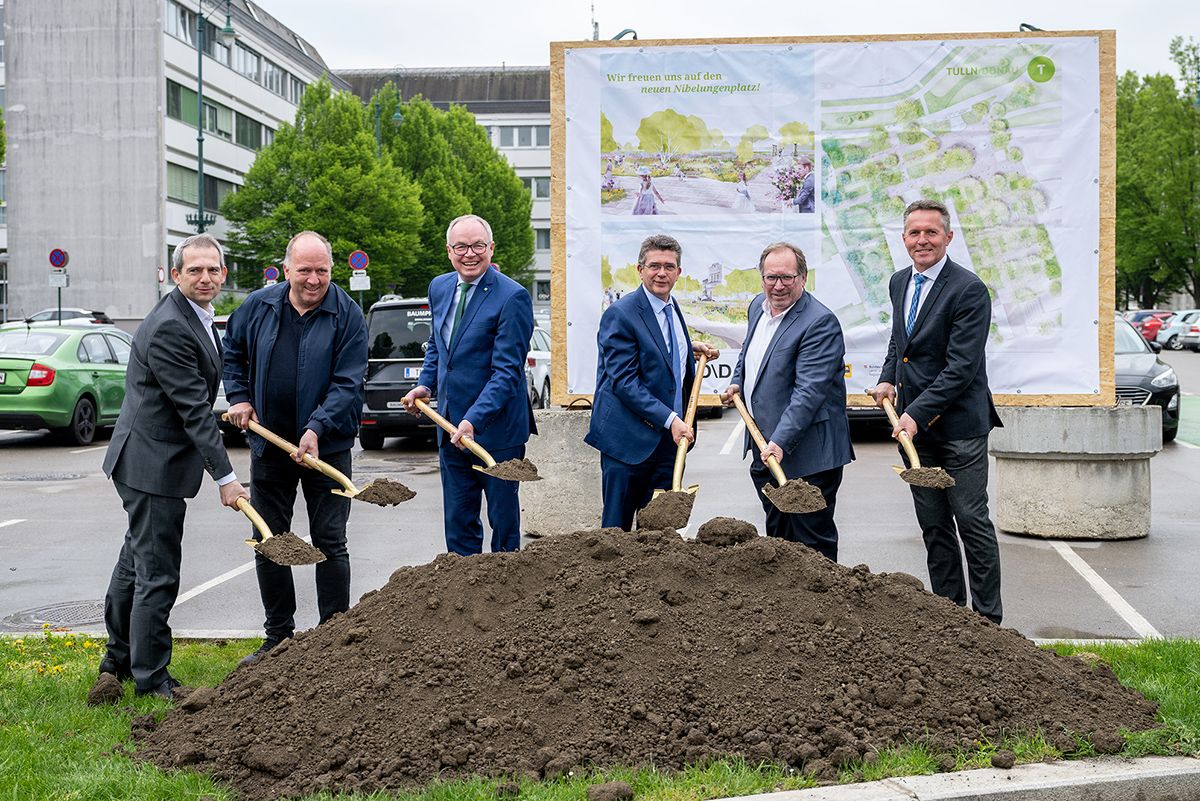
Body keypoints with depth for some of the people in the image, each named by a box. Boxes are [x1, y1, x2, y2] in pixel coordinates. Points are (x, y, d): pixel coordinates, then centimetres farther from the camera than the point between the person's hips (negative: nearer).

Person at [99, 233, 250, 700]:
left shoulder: (196, 317, 10)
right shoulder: (168, 328, -22)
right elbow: (194, 409, -24)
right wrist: (225, 478, -23)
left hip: (151, 460, 11)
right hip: (153, 464, -11)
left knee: (137, 562, 21)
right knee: (157, 574, -2)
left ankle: (119, 659, 36)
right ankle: (150, 678, 9)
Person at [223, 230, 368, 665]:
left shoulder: (347, 315, -10)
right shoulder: (258, 307, 1)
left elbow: (348, 383, -14)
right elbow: (232, 352, 19)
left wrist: (317, 429, -25)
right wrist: (239, 397, 6)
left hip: (327, 447, -4)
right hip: (268, 444, 4)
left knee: (330, 543, 1)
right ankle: (278, 636, 21)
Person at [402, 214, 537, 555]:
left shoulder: (512, 297, -15)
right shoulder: (439, 287, 8)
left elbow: (507, 371, -20)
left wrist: (474, 420, -27)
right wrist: (425, 385, 6)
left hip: (496, 428, -6)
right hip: (451, 428, 6)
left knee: (503, 519, 8)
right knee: (458, 523, 11)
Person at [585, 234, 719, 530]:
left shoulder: (672, 307, 12)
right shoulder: (620, 314, -14)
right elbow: (624, 382, -19)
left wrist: (692, 347, 13)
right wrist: (670, 419, -23)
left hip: (671, 436, 7)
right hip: (628, 439, -7)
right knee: (617, 527, 0)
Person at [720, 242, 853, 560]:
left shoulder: (820, 323, -20)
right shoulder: (758, 306, 8)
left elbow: (809, 390, -27)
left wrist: (781, 442, -32)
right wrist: (737, 382, 10)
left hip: (806, 453, -8)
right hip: (764, 449, 9)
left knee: (812, 540, 1)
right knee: (777, 535, 20)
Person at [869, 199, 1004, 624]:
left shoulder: (969, 290, -14)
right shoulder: (899, 282, 11)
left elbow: (961, 366, -19)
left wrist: (918, 413, -23)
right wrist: (888, 380, 7)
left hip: (958, 425, -7)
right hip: (914, 426, 7)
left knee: (972, 521, 0)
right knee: (933, 525, 12)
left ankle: (987, 617, 9)